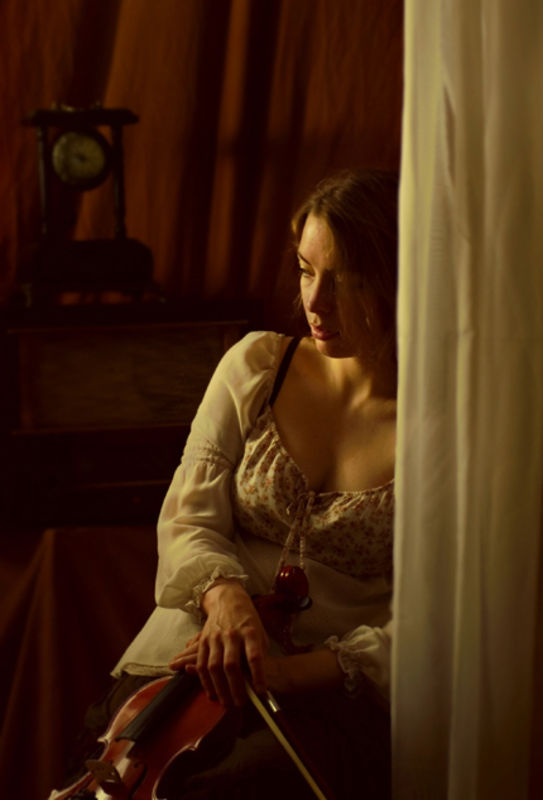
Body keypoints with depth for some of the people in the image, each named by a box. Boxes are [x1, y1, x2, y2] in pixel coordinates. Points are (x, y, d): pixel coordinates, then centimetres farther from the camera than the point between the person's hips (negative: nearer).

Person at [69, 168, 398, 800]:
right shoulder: (255, 365, 9)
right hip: (194, 659, 3)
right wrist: (222, 593, -15)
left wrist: (289, 671, -17)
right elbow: (187, 517, 7)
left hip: (333, 694, -2)